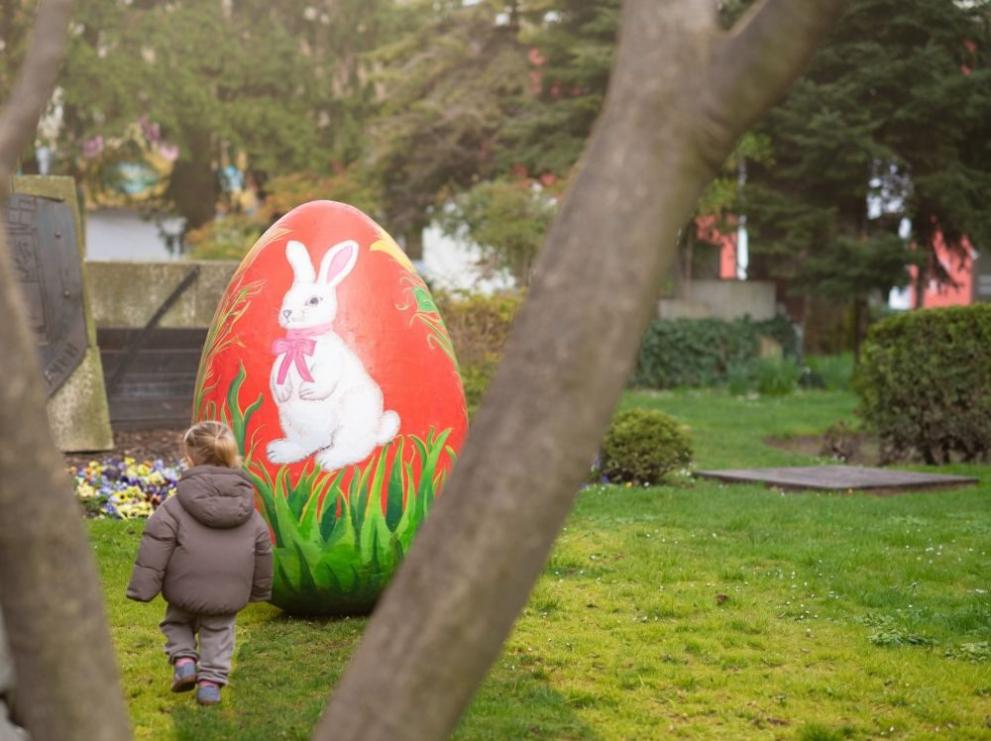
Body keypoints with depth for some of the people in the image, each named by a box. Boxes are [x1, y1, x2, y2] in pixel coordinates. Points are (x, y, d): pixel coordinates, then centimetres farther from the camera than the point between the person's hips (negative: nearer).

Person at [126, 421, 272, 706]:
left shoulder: (174, 507, -9)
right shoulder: (250, 512, 3)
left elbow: (155, 548, -13)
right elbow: (262, 551, 12)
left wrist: (142, 588, -7)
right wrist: (259, 590, 26)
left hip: (185, 590, -2)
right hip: (228, 596, 2)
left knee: (177, 622, 24)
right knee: (218, 633, 18)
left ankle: (183, 658, 5)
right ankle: (211, 681, 8)